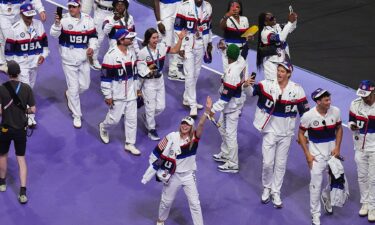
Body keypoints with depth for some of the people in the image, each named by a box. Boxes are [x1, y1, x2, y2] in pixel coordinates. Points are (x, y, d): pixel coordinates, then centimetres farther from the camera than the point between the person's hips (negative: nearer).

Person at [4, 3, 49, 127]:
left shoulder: (38, 24, -3)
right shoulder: (15, 28, -16)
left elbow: (44, 41, 10)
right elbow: (9, 47, -8)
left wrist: (43, 55, -2)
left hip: (35, 62, 5)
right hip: (21, 64, -5)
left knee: (30, 87, 18)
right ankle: (30, 117, 1)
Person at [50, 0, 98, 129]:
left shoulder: (88, 20, -3)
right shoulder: (64, 19, -14)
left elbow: (93, 36, 7)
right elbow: (54, 34, -25)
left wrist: (91, 47, -10)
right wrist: (57, 23, -43)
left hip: (83, 59, 4)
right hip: (69, 59, -3)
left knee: (84, 86, 14)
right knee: (73, 88, 2)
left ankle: (69, 95, 46)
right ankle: (77, 116, 17)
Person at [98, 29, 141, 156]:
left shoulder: (131, 52, 3)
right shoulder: (111, 55, -20)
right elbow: (105, 77, -17)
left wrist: (137, 88, 17)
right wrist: (107, 96, -15)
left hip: (130, 92, 6)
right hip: (117, 94, -6)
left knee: (132, 118, 9)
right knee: (115, 119, 4)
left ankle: (129, 144, 21)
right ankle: (103, 127, 39)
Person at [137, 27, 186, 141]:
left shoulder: (161, 47, -5)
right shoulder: (142, 53, -20)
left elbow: (175, 50, 1)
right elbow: (139, 69, -13)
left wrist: (180, 39, -11)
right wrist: (148, 69, -26)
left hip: (160, 80, 6)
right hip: (148, 82, -6)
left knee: (161, 107, 13)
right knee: (151, 107, 5)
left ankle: (147, 117, 43)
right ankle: (151, 129, 24)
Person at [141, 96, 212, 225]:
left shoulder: (194, 138, -12)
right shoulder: (172, 137, -11)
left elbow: (201, 125, -29)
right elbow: (158, 151, -5)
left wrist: (207, 111, -44)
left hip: (188, 175, 0)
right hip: (173, 175, 1)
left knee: (194, 203, 1)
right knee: (166, 201, 18)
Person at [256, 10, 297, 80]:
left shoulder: (277, 26, 2)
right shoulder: (265, 32, -24)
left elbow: (290, 28, 10)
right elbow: (280, 38, -36)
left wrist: (294, 20, -13)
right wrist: (290, 22, -35)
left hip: (282, 59, 8)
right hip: (271, 62, -8)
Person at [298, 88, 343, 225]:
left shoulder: (335, 111, -10)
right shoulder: (308, 116, -19)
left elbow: (339, 129, 6)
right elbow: (301, 134, -7)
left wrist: (337, 147, -3)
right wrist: (307, 154, -10)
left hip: (332, 152, 4)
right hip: (316, 154, -3)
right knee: (316, 184, 1)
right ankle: (315, 214, 16)